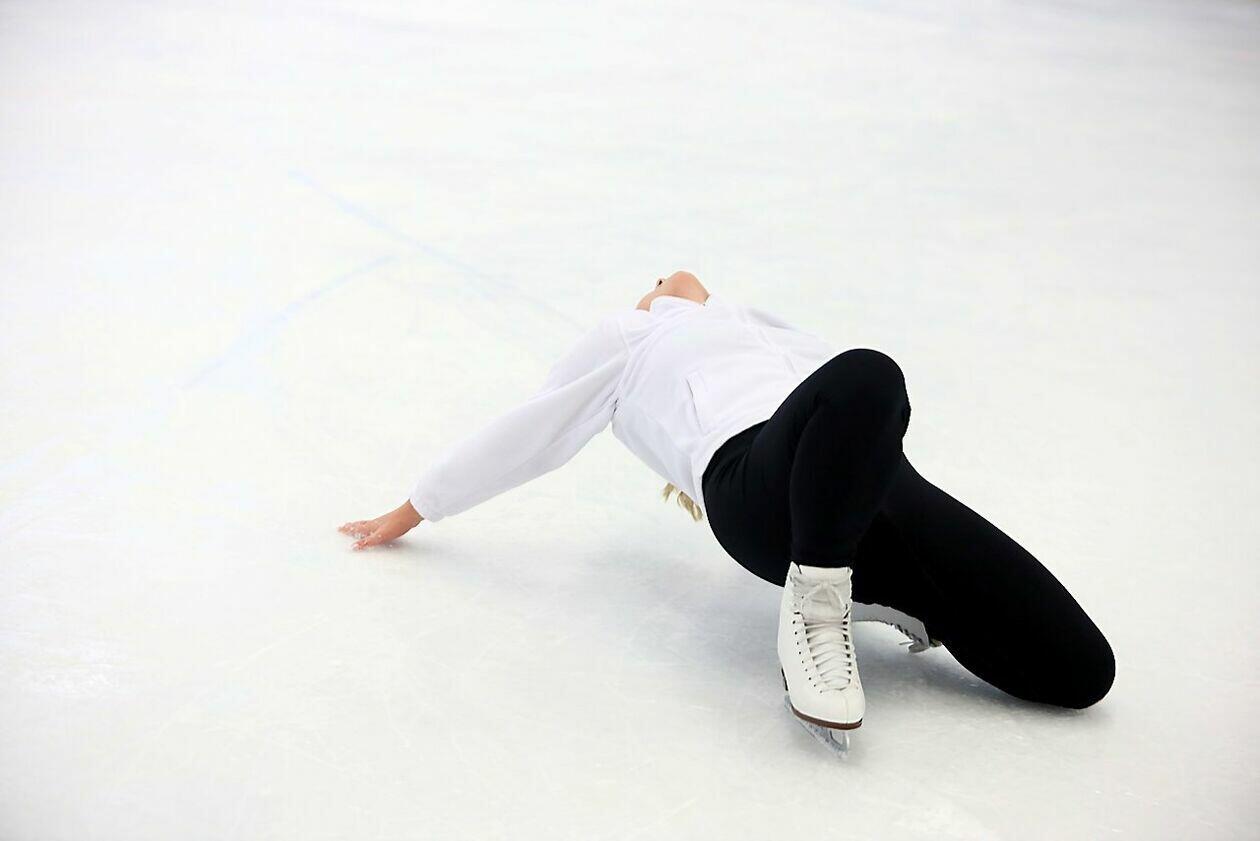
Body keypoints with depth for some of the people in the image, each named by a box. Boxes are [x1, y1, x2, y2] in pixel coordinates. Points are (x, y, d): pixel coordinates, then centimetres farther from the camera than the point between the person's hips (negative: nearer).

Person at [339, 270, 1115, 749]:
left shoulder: (753, 325, 41)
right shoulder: (628, 340, 29)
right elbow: (518, 438, 33)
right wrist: (409, 514, 36)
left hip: (874, 481, 4)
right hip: (757, 488, -4)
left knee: (1080, 667, -9)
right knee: (867, 374, -40)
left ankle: (880, 592, 8)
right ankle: (815, 609, -21)